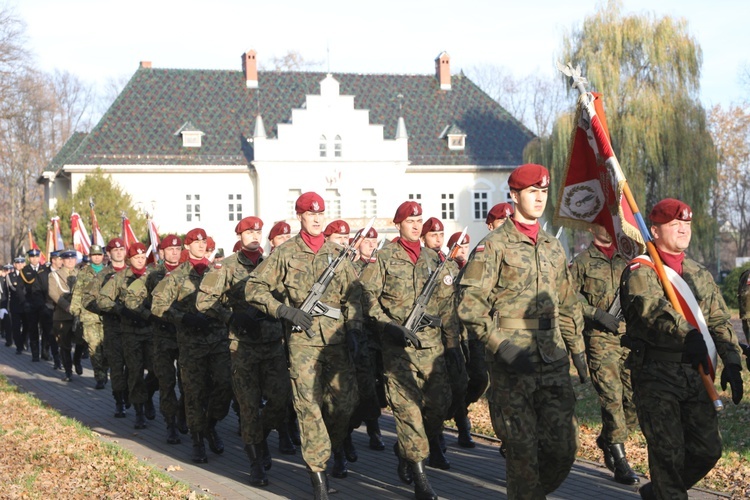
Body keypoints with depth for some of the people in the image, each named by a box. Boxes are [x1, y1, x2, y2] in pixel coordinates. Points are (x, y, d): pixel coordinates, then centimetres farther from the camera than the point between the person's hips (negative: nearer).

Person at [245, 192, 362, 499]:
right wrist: (285, 311, -11)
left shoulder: (337, 254, 11)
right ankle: (317, 472, -1)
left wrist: (354, 330, -1)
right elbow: (254, 288, 0)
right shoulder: (284, 254, 2)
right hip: (303, 339, -3)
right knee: (309, 405, -7)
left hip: (337, 338, 3)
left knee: (345, 401, 5)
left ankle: (337, 449, 34)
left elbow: (352, 296, 11)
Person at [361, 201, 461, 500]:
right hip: (399, 344, -4)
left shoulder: (434, 259, 15)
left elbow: (447, 303, 15)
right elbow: (368, 294, -3)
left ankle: (405, 451, 26)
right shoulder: (384, 258, 3)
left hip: (431, 342, 4)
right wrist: (386, 324, -15)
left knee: (440, 402, 1)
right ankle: (418, 475, -3)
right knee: (407, 405, -7)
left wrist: (452, 342, 12)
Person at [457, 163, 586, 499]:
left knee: (564, 447, 5)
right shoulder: (493, 247, -3)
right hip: (513, 367, -5)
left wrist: (578, 350, 20)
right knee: (522, 451, -1)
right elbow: (470, 306, -10)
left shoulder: (553, 248, 16)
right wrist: (501, 345, -17)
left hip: (554, 363, 6)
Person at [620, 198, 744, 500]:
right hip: (656, 374, -6)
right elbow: (653, 307, -23)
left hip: (695, 372, 6)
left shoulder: (700, 274, 17)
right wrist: (687, 333, -38)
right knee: (667, 452, -6)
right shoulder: (640, 271, -4)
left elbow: (720, 321, 14)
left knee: (707, 449, 9)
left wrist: (732, 363, 1)